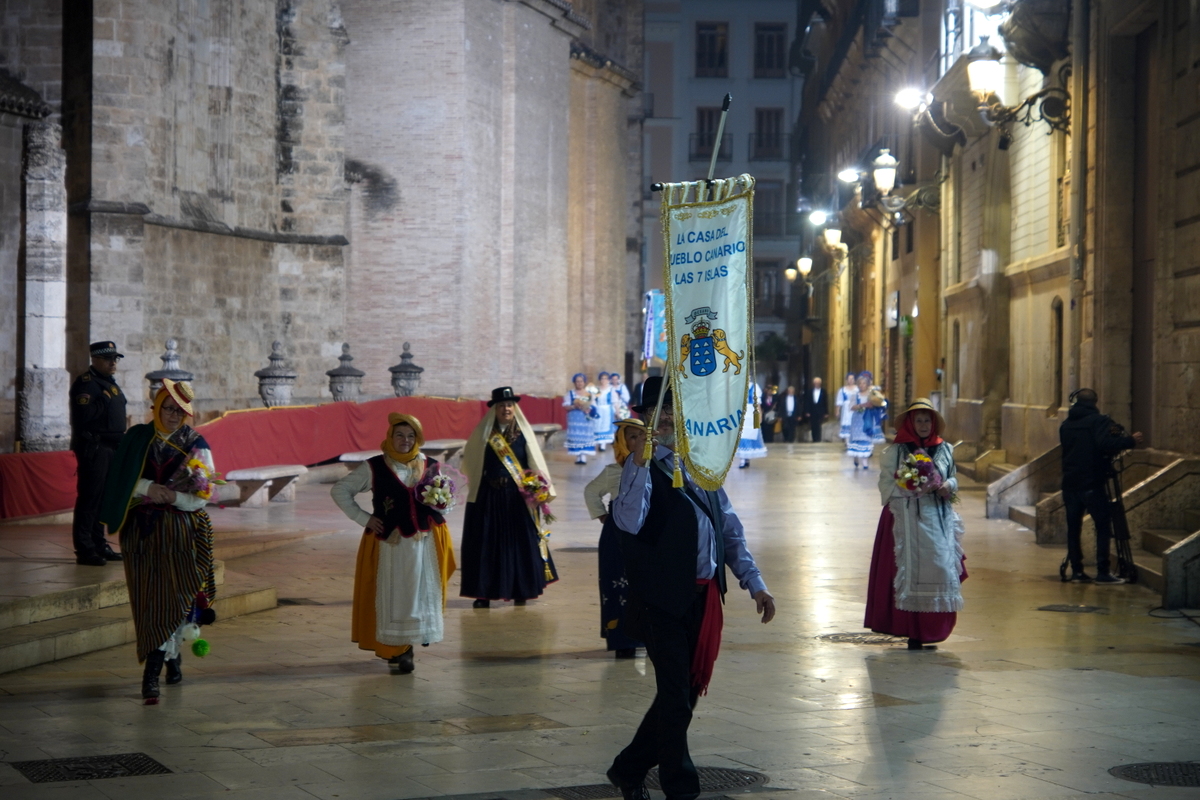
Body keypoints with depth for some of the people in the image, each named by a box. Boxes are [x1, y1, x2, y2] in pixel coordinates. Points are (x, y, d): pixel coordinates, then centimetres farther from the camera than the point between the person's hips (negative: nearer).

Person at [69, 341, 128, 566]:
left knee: (104, 497, 13)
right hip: (94, 448, -9)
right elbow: (83, 415, -22)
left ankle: (99, 545, 19)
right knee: (90, 497, -9)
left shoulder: (110, 383, 19)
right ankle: (85, 549, -8)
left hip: (112, 448, 10)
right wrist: (104, 400, -20)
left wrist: (122, 440, 21)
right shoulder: (85, 383, -11)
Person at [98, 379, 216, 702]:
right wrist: (148, 487, -15)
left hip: (180, 532, -1)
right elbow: (119, 481, 1)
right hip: (141, 530, 1)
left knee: (174, 599, -5)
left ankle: (152, 671, 2)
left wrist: (167, 495, -16)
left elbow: (200, 496, -2)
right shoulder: (137, 439, 5)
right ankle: (172, 656, 14)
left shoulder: (195, 445, 2)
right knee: (149, 600, 0)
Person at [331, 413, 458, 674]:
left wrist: (439, 503, -8)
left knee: (420, 593, 3)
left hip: (424, 542, 3)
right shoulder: (374, 467, 0)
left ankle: (405, 647, 14)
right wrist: (363, 518, -4)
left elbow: (445, 506, 16)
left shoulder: (431, 468, 8)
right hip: (389, 544, -2)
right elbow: (339, 490, 4)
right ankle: (396, 650, 2)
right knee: (392, 596, -3)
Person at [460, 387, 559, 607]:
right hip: (489, 497, 0)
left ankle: (520, 591, 14)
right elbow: (469, 461, 9)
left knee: (520, 541, 2)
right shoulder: (483, 433, 3)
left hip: (518, 497, 0)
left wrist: (543, 487, -11)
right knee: (487, 542, 1)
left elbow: (535, 462, -2)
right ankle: (484, 593, 7)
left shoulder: (523, 432, 2)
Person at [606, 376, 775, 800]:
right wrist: (640, 461, -34)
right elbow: (629, 521, -28)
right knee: (676, 697, -4)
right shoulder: (641, 465, -8)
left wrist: (754, 583, 10)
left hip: (704, 596, 7)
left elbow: (729, 529, 17)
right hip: (662, 599, -7)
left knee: (687, 693, 14)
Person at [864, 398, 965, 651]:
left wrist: (948, 486, -5)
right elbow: (887, 485, -4)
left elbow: (953, 479, 19)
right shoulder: (895, 452, 1)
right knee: (910, 571, -6)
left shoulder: (945, 450, 12)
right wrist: (916, 488, -16)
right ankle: (912, 632, -2)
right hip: (907, 520, -3)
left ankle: (932, 630, 6)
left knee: (941, 570, -3)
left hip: (939, 520, 4)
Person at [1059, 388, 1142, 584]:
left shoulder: (1065, 425, 12)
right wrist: (1130, 441, -12)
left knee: (1073, 528, 9)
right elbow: (1105, 444, -22)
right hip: (1092, 484, -5)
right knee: (1103, 527, 1)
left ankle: (1076, 571, 8)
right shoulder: (1098, 421, -7)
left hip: (1070, 484, 5)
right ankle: (1103, 572, -5)